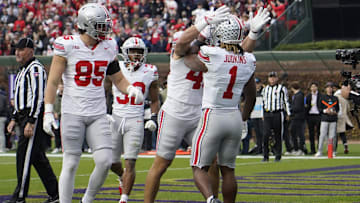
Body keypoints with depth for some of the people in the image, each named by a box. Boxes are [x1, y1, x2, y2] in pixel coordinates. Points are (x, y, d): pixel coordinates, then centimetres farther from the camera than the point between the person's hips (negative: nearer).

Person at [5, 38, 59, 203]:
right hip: (25, 116, 10)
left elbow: (37, 96, -20)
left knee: (24, 156, -9)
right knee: (38, 158, 10)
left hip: (34, 116, -10)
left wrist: (31, 122, -24)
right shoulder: (23, 70, 20)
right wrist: (14, 119, 22)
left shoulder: (35, 69, -12)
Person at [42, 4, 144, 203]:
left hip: (98, 115, 4)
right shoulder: (68, 46, -7)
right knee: (70, 164, -2)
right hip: (73, 113, -4)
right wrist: (48, 111, -11)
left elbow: (118, 78, 18)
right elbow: (53, 81, -5)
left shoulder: (108, 47, 7)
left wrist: (131, 89, -4)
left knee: (105, 162, -5)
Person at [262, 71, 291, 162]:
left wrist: (288, 113, 2)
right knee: (266, 135, -8)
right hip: (267, 115, 3)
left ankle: (278, 156, 8)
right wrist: (263, 114, 18)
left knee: (278, 136, 0)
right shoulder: (265, 89, 16)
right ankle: (266, 156, -3)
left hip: (278, 114, -3)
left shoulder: (282, 88, 4)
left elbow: (286, 101, 6)